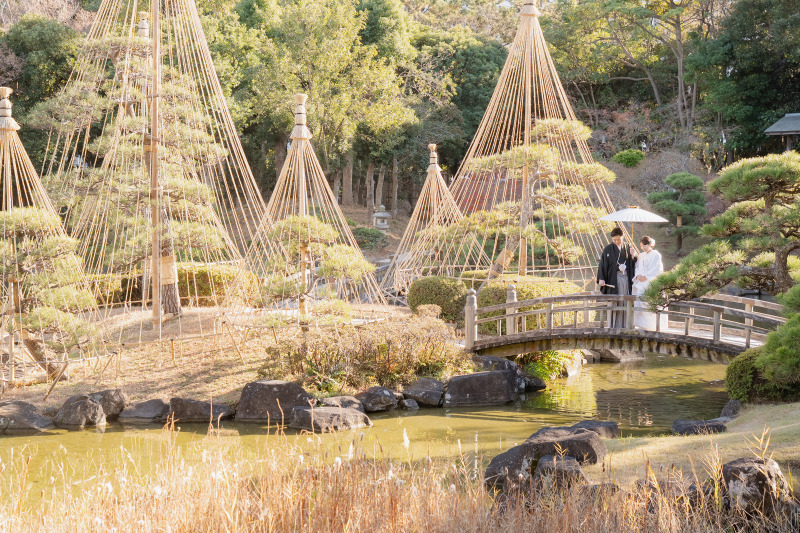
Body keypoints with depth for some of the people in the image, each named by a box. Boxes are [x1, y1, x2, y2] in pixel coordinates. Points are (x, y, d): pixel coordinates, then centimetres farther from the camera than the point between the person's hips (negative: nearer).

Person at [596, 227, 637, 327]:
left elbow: (632, 265, 10)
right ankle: (614, 326, -3)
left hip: (625, 278, 3)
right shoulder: (608, 250, 1)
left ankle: (623, 325, 6)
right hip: (613, 279, -3)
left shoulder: (627, 248, 11)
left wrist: (633, 256, -10)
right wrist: (601, 279, -14)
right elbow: (602, 264, -3)